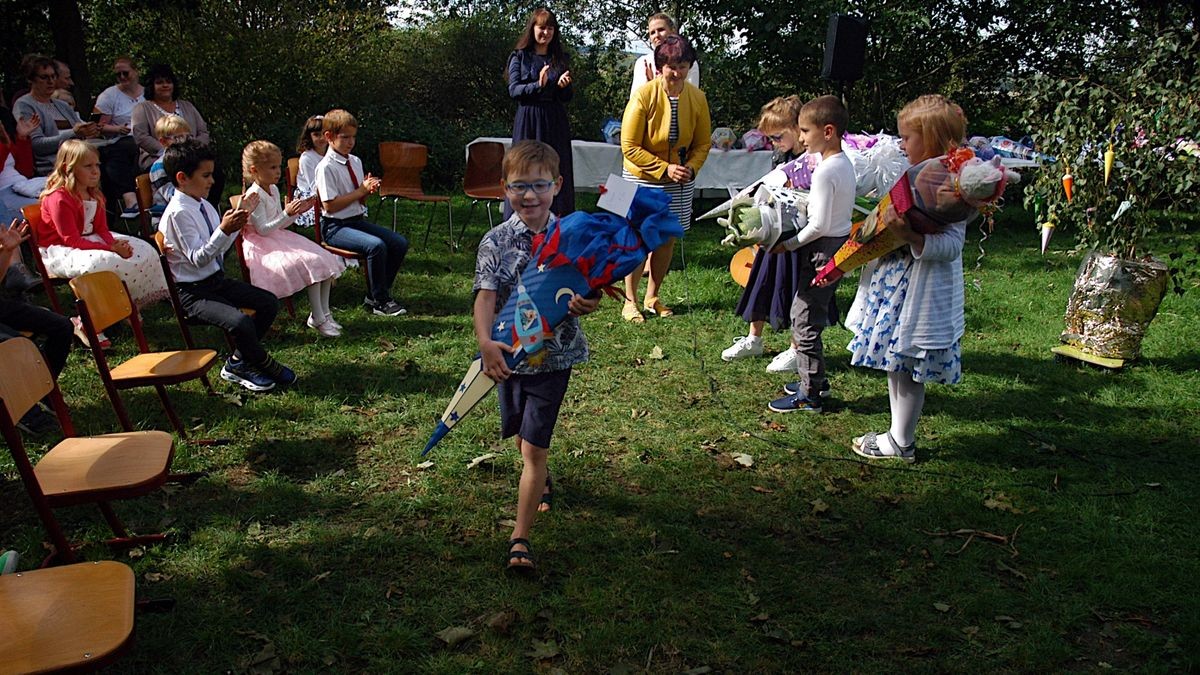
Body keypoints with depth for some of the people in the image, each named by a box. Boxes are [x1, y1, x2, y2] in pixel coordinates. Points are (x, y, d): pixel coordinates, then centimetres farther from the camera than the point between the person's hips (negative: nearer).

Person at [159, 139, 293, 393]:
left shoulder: (204, 205, 7)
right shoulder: (178, 212, -19)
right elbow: (198, 259, -23)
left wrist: (238, 219, 3)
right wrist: (224, 230, -31)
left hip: (217, 280, 9)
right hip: (193, 292, -9)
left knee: (269, 303, 3)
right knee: (240, 322, -28)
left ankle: (238, 362, 10)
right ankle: (266, 367, 1)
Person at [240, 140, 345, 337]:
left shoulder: (273, 190, 11)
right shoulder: (254, 196, -16)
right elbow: (263, 230, -21)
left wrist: (298, 212, 3)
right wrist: (287, 214, -26)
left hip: (279, 239, 9)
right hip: (262, 246, -9)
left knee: (326, 261, -3)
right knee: (311, 264, -24)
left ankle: (324, 313, 0)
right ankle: (317, 319, -17)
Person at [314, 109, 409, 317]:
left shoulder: (355, 161, 12)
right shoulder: (326, 167, -13)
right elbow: (330, 205, -19)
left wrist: (368, 189, -4)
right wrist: (360, 191, -16)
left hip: (358, 221, 8)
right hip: (335, 227, -8)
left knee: (400, 243, -6)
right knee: (376, 246, -31)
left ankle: (375, 297, 3)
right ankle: (379, 301, -14)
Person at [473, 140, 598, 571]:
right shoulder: (496, 241, -8)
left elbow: (582, 296, -7)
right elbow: (486, 296, -19)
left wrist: (583, 304, -32)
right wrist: (486, 343, -36)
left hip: (553, 355, -2)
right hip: (510, 353, 2)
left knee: (534, 446, -5)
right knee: (522, 435, 23)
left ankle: (520, 538, 2)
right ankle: (541, 481, 55)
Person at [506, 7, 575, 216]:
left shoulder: (560, 59, 12)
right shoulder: (520, 57, 5)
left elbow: (568, 97, 11)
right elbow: (513, 90, -6)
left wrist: (564, 86, -12)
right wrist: (538, 85, -22)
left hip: (555, 122, 3)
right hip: (528, 120, -3)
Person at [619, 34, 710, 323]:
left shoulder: (697, 97, -5)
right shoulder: (644, 96, -17)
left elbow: (703, 143, 6)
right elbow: (630, 147, -16)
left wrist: (690, 167, -14)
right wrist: (665, 168, -21)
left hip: (680, 181, 4)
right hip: (643, 179, -4)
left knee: (668, 239, 10)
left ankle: (652, 297, 26)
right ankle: (630, 301, 12)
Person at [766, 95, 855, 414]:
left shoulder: (825, 171, -21)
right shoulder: (845, 163, 8)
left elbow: (819, 225, -22)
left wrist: (787, 245, -12)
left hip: (823, 249, -10)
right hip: (842, 243, 10)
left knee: (804, 321, -1)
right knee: (807, 317, 20)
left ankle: (809, 394, 7)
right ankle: (815, 379, 30)